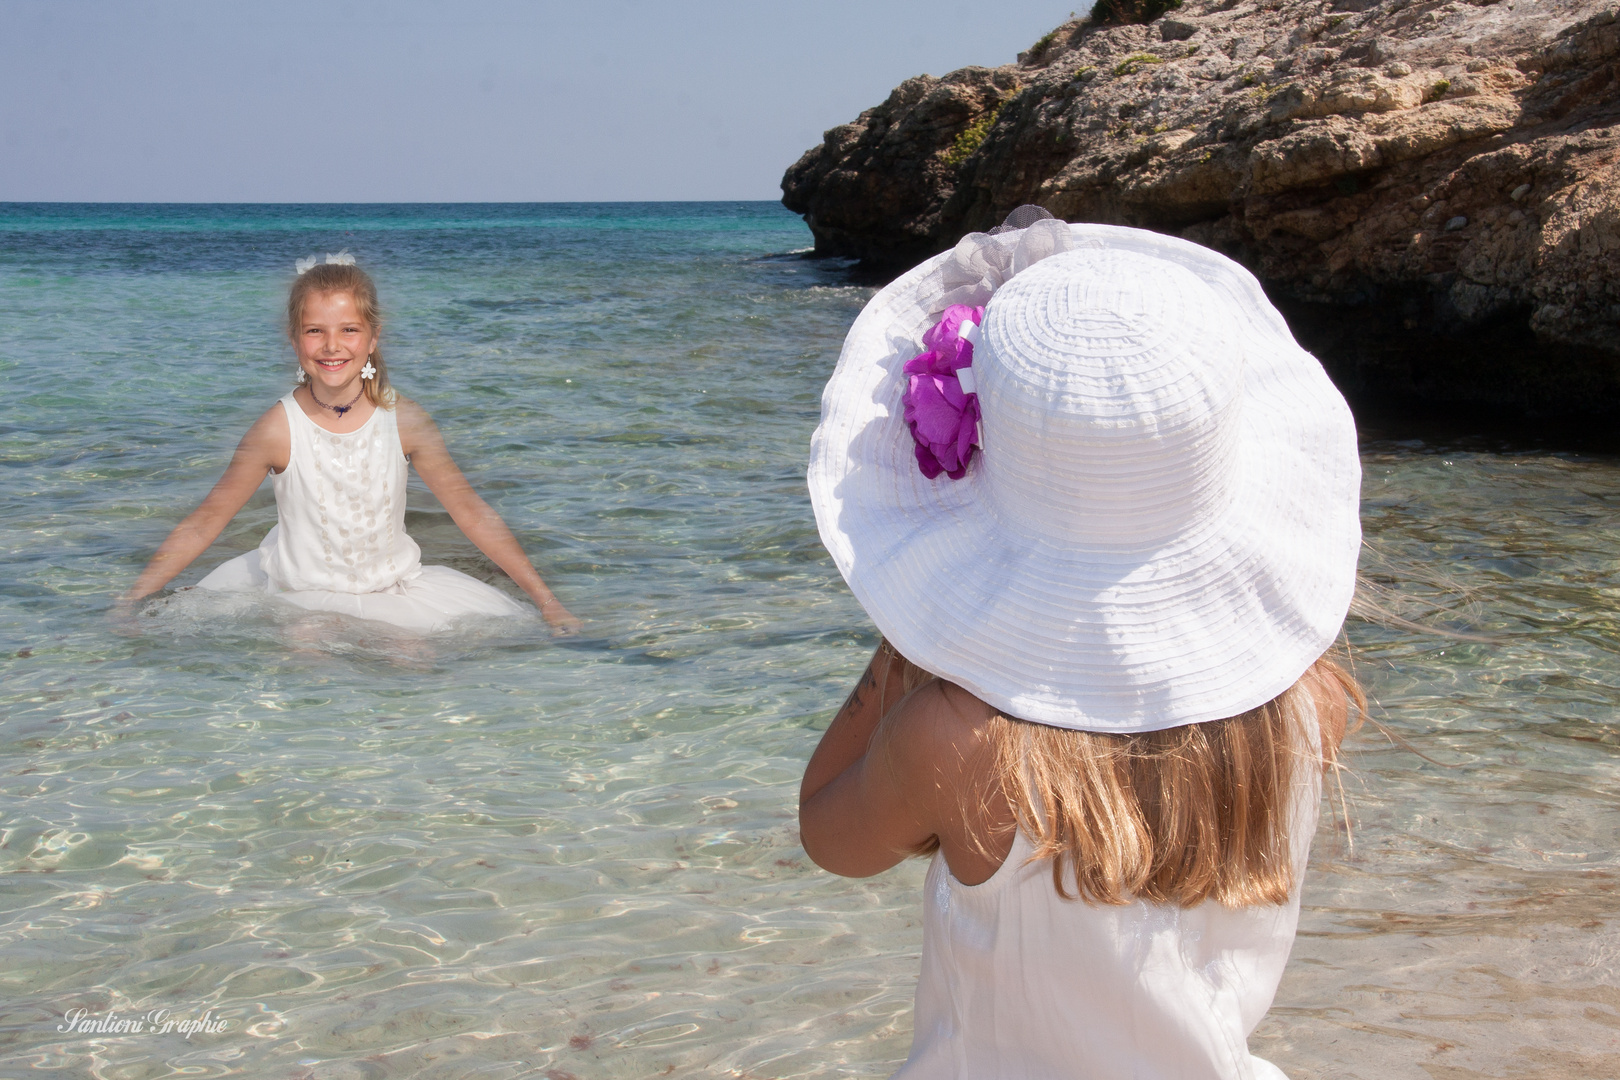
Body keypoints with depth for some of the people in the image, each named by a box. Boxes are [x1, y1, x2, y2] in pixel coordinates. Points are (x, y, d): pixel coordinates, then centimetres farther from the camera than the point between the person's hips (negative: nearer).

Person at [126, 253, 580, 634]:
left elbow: (471, 511, -2)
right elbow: (205, 523, -4)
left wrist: (547, 601, -3)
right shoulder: (278, 429, -13)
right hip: (299, 598, -1)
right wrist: (130, 602, -9)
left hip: (392, 591, 1)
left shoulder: (403, 421, -8)